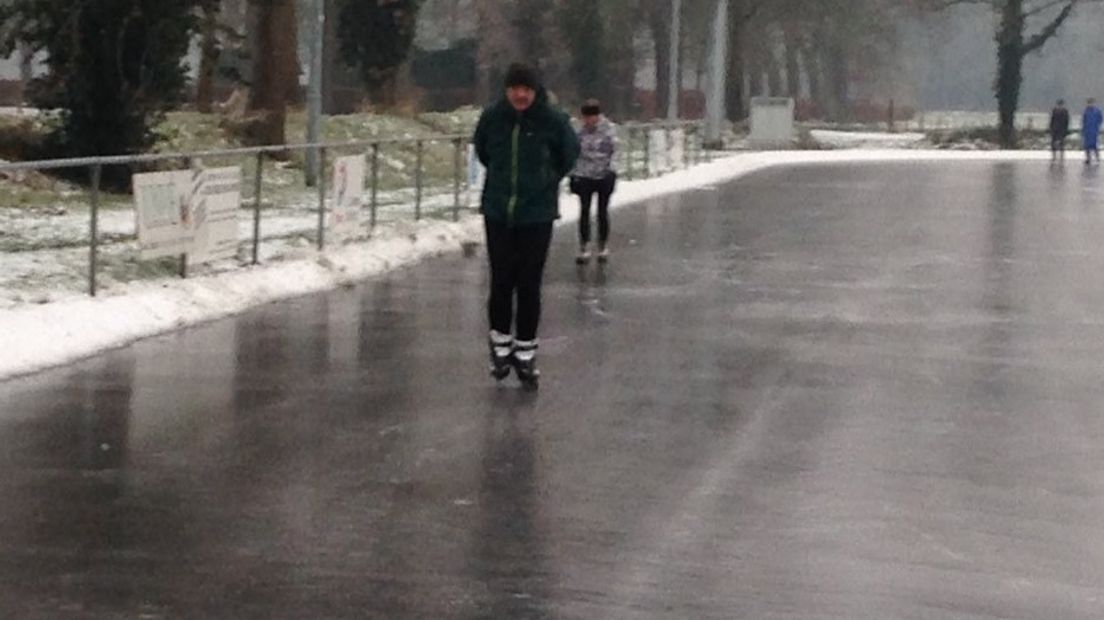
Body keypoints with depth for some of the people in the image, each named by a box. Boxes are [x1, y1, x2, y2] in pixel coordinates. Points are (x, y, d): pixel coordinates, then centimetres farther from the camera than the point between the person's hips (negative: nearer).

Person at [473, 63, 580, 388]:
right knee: (501, 282, 1)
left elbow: (569, 154, 10)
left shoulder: (553, 121, -9)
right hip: (498, 212, 1)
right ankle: (501, 343, 20)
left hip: (537, 215, -1)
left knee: (529, 285, 1)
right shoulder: (492, 117, -4)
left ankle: (525, 352, 13)